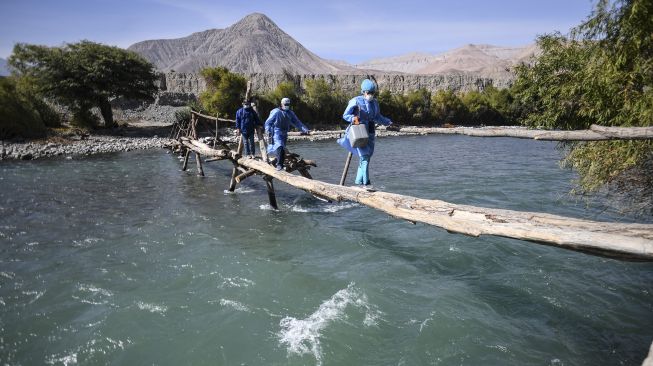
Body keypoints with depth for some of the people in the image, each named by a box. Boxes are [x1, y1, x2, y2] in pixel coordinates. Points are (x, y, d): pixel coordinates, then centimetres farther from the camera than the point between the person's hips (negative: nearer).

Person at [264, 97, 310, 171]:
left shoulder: (290, 113, 9)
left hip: (284, 134, 7)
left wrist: (305, 130, -3)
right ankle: (279, 164, -22)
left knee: (282, 150, 8)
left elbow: (297, 123, 9)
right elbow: (268, 122, -5)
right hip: (276, 133, -6)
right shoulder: (276, 112, -7)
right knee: (280, 147, -24)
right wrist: (268, 132, -17)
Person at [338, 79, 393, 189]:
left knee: (367, 157, 8)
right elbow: (345, 115, -5)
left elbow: (377, 117, 25)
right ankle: (366, 182, -11)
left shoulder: (375, 102, 12)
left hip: (370, 133, 7)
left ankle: (359, 181, 18)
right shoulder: (356, 101, -7)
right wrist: (353, 118, -24)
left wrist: (387, 122, 14)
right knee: (364, 157, -13)